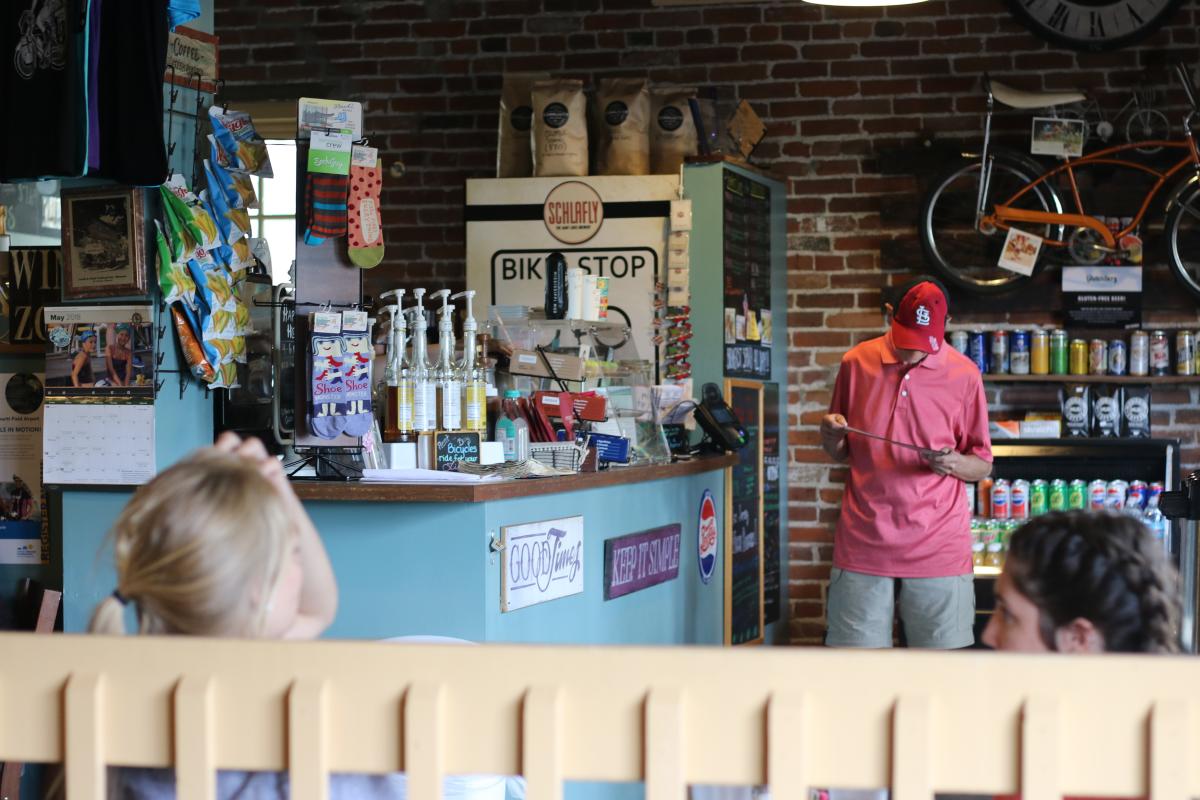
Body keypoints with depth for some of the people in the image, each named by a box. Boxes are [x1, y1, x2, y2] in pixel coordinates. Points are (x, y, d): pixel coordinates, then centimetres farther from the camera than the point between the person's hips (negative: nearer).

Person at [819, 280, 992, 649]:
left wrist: (954, 463, -15)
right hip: (864, 544, 1)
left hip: (937, 546, -1)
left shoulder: (964, 375, 1)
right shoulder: (856, 364, 5)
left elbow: (982, 466, 7)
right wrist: (832, 436, -7)